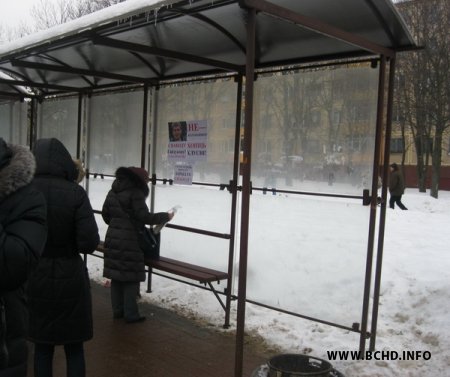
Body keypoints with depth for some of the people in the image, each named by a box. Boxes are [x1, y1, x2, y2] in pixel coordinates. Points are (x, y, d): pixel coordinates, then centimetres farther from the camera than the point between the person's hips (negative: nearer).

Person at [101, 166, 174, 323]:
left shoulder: (113, 191, 10)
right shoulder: (135, 193, -15)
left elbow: (105, 213, 15)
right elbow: (144, 216, -18)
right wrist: (166, 216, -8)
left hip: (113, 238, 8)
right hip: (129, 241, -8)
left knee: (116, 276, 13)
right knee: (131, 278, 1)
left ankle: (117, 310, 22)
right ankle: (130, 314, 6)